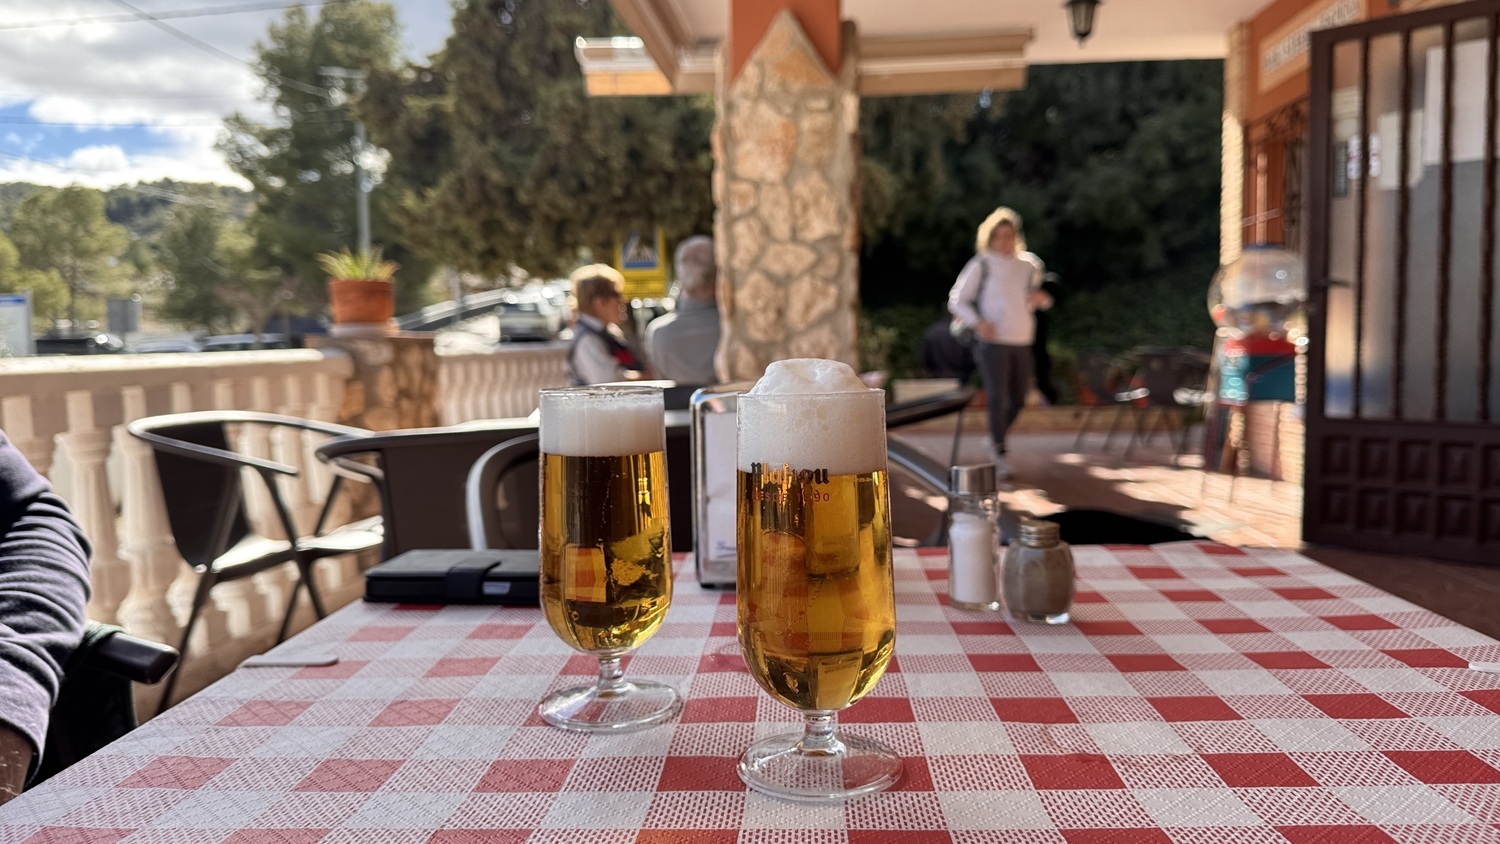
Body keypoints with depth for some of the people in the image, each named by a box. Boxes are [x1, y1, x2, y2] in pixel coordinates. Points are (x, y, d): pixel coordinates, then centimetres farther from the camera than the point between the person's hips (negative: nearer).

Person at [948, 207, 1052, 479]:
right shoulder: (980, 265, -1)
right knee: (997, 397, -11)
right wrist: (978, 322, -18)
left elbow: (1040, 299, 24)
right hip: (993, 342, -5)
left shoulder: (1028, 265, 12)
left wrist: (1042, 299, -1)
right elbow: (956, 300, -2)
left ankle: (997, 436, 36)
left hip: (1022, 343, 5)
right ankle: (1000, 456, -3)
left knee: (1019, 398, 10)